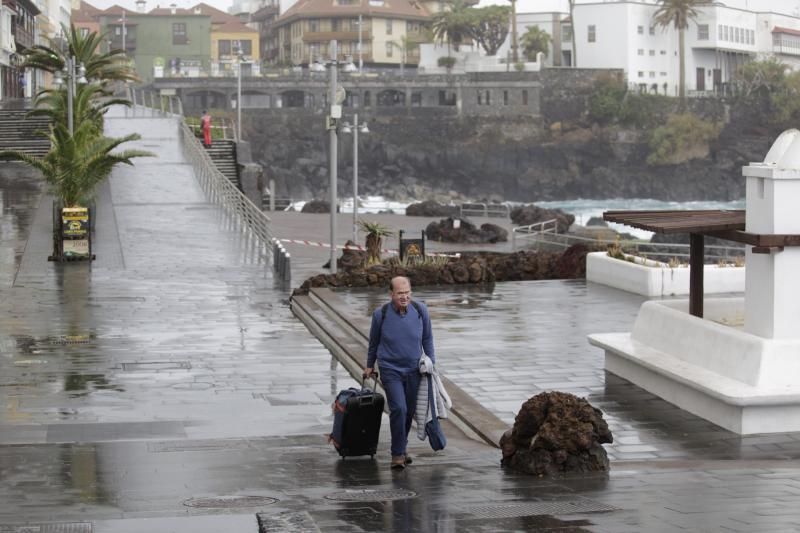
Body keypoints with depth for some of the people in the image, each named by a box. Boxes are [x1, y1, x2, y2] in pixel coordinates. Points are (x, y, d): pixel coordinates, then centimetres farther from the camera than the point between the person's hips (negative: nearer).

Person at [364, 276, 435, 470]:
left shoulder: (420, 310, -5)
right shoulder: (381, 314, -11)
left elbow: (427, 338, 9)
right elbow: (373, 342, 6)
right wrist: (370, 366, 17)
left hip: (414, 370, 3)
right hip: (390, 370, -3)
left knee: (409, 412, 11)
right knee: (398, 409, -17)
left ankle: (401, 448, 30)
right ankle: (398, 454, -8)